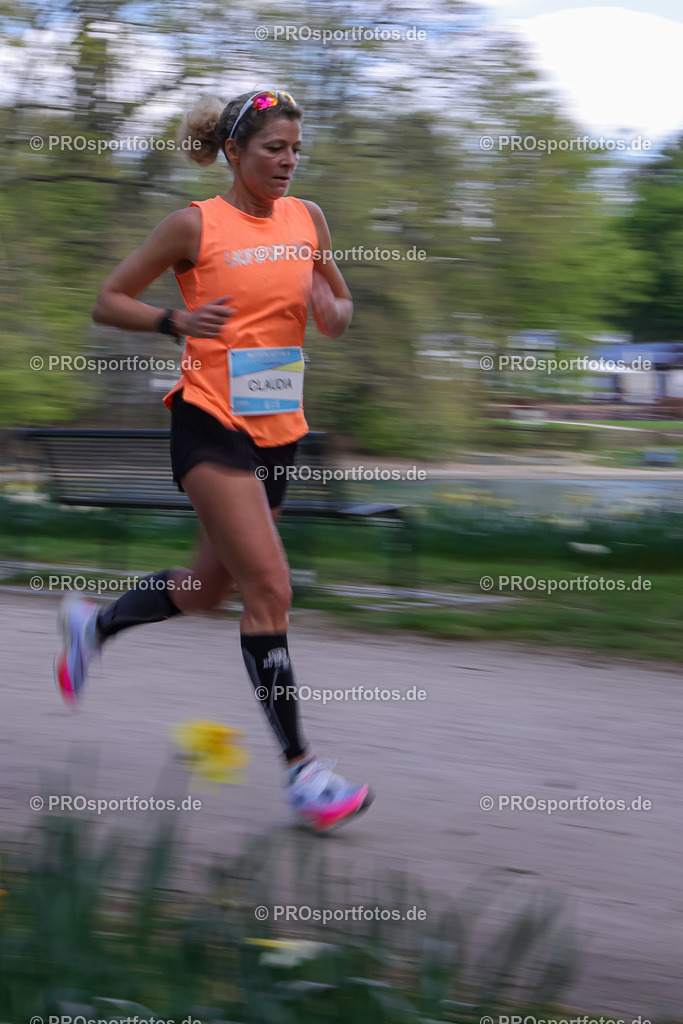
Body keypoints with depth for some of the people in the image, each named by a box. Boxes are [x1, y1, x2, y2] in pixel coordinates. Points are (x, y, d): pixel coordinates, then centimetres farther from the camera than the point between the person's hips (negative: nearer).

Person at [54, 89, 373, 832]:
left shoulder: (306, 219, 9)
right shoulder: (195, 225, -6)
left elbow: (339, 304, 22)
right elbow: (107, 301, 0)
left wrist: (334, 312, -2)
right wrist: (176, 321, -17)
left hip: (278, 429, 7)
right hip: (211, 422, -7)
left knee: (208, 590, 17)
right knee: (270, 588, -16)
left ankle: (94, 623, 45)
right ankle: (299, 768, -13)